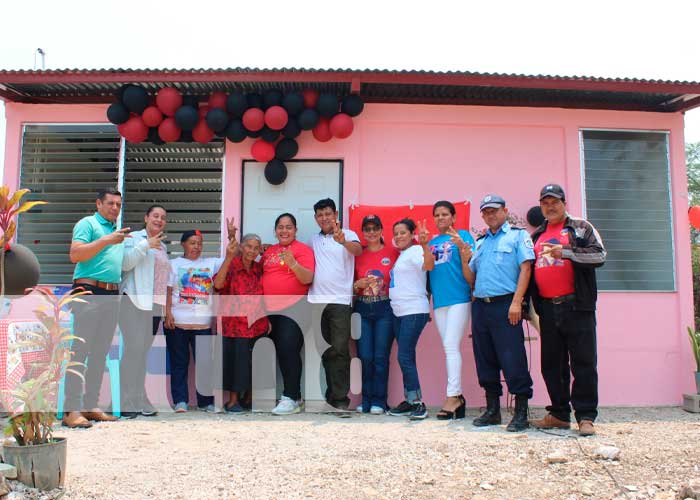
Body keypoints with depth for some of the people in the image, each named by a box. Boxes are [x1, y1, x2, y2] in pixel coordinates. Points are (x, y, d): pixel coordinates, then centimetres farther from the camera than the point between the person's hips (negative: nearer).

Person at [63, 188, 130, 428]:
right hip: (89, 291, -8)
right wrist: (107, 240, -17)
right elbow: (75, 255, -12)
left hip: (112, 295, 8)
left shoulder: (118, 231, 24)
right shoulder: (87, 223, 1)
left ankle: (90, 406, 13)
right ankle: (72, 410, -10)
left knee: (100, 352, 8)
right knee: (81, 350, -10)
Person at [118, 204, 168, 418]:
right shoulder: (134, 238, 3)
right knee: (134, 348, -15)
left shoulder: (162, 246, 22)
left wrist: (167, 305, 22)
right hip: (134, 301, -6)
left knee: (143, 351, 7)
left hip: (155, 305, 6)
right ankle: (126, 402, -11)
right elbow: (125, 263, -13)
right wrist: (146, 245, -14)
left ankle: (139, 401, 10)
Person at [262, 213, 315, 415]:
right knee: (282, 351, 11)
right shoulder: (268, 251, 14)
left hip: (293, 308, -6)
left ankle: (291, 399, -6)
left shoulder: (303, 250, -4)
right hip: (270, 310, 6)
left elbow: (308, 279, -14)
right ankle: (293, 394, 23)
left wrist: (293, 264, -29)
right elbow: (260, 276, 22)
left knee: (288, 349, -13)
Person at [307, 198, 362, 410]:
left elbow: (358, 250, -21)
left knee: (339, 349, -6)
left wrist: (343, 241, -42)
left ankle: (340, 397, 2)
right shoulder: (313, 240, 15)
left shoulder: (348, 235, -1)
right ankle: (329, 391, 22)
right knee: (322, 349, 11)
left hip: (340, 300, -5)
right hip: (316, 300, 5)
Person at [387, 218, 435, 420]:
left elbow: (429, 265, -27)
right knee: (406, 357, 11)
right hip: (399, 312, 9)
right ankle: (409, 401, 17)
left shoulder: (415, 251, -7)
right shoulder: (400, 255, 20)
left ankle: (418, 403, -6)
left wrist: (424, 245, -42)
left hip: (415, 311, -9)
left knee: (405, 357, -12)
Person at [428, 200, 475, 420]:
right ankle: (458, 397, 14)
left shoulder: (462, 235, 3)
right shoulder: (432, 242, 17)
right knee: (449, 349, 8)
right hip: (439, 300, 6)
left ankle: (452, 396, -9)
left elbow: (471, 264, -7)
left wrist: (461, 245, -23)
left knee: (451, 346, -12)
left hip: (459, 297, -6)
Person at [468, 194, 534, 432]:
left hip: (505, 304, -6)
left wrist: (516, 302, -16)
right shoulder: (480, 242, 22)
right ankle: (492, 410, 20)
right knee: (485, 359, 9)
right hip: (480, 306, 6)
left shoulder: (518, 235, 4)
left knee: (512, 359, -7)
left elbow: (525, 268, -7)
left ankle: (521, 412, 2)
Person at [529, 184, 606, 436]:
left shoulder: (581, 228, 5)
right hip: (547, 308, 5)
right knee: (552, 365, 9)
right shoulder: (536, 236, 19)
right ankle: (559, 414, 19)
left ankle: (586, 416, 4)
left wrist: (567, 253, -20)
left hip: (576, 306, -5)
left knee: (583, 362, -3)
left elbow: (599, 255, -8)